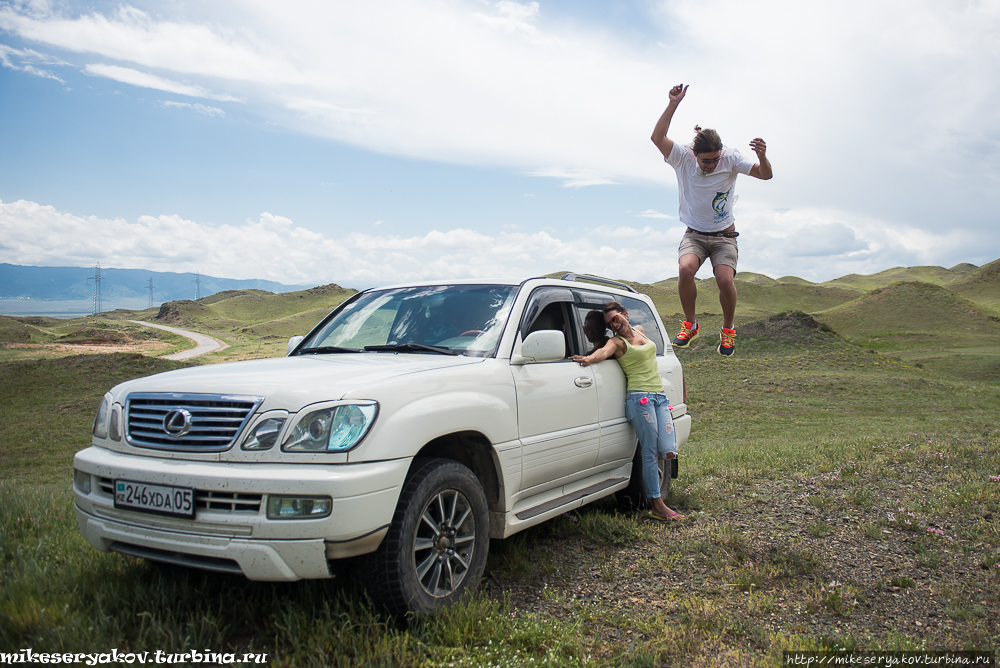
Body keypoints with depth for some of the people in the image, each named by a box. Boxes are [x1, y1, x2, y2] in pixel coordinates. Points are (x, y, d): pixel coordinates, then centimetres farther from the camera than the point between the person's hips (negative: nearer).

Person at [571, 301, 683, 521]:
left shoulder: (639, 330, 17)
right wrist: (590, 358, -45)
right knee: (650, 453, -6)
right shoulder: (617, 342, -1)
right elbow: (605, 350, -23)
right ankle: (657, 506, 2)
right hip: (640, 398, -6)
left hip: (660, 396, 6)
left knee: (667, 451, -7)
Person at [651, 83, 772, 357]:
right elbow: (657, 137, -24)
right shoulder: (683, 157, -10)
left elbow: (765, 175, -15)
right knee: (685, 269, -30)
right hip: (694, 234, 0)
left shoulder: (730, 158, -9)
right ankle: (690, 324, -6)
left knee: (725, 280, -24)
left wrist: (762, 157, -37)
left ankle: (728, 329, 5)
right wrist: (673, 105, -32)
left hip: (724, 235, 0)